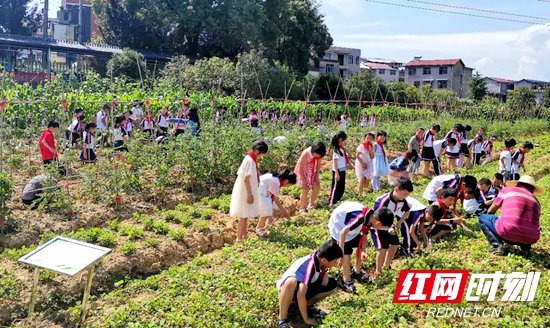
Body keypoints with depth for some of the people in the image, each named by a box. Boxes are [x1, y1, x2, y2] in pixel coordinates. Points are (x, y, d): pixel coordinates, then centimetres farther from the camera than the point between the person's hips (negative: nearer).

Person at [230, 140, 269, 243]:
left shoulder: (251, 159, 9)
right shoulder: (249, 160, -20)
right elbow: (246, 179, -22)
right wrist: (250, 194, -21)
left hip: (247, 192, 10)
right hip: (246, 193, -10)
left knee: (245, 216, 18)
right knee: (243, 216, -3)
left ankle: (244, 236, 29)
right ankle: (239, 239, 4)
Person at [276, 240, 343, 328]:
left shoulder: (320, 258, -15)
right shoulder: (309, 267, -36)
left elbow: (322, 273, 9)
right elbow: (300, 295, -40)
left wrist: (325, 276, -15)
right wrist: (306, 319, -31)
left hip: (304, 287, 7)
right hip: (287, 287, -7)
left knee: (332, 285, -8)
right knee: (291, 282, -43)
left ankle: (307, 305, 6)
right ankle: (282, 320, -26)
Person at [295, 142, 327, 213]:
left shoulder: (318, 154, -18)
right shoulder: (306, 153, -32)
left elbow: (318, 164, -1)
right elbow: (300, 168, -25)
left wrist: (317, 176, -7)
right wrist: (303, 181, -22)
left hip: (312, 172, 5)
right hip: (303, 172, -5)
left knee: (317, 187, -5)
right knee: (305, 190, -12)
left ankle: (311, 204, 16)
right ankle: (302, 208, 4)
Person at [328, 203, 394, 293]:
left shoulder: (370, 218, -10)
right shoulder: (361, 218, -38)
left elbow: (363, 235, 1)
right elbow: (343, 232, -36)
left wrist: (363, 251, -13)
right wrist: (341, 253, -32)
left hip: (349, 227, 9)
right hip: (338, 226, -9)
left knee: (361, 248, 13)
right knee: (346, 253, -10)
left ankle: (356, 273, 33)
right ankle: (347, 281, 6)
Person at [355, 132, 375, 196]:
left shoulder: (371, 147, 3)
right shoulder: (361, 146, -13)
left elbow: (372, 157, -1)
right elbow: (357, 155, -11)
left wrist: (370, 150, -16)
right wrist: (362, 163, -16)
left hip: (368, 164, 5)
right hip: (361, 164, -5)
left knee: (368, 179, 1)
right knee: (362, 179, -7)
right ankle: (360, 194, 5)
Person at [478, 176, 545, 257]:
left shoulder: (507, 189, 16)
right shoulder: (536, 201, 24)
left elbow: (491, 211, 25)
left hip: (507, 233, -4)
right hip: (530, 239, 4)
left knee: (482, 218, 21)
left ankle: (497, 245, 1)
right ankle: (525, 248, 12)